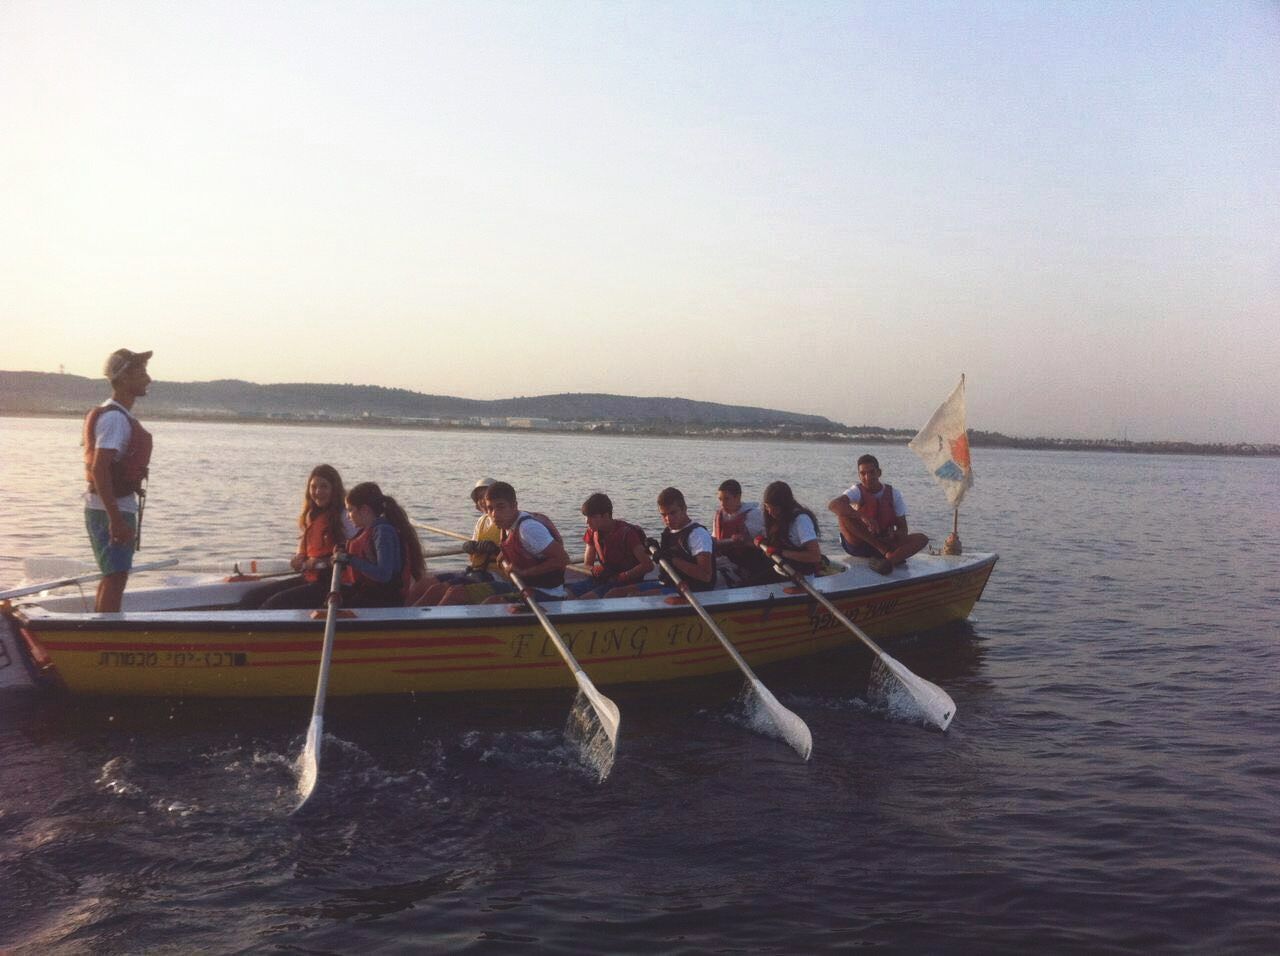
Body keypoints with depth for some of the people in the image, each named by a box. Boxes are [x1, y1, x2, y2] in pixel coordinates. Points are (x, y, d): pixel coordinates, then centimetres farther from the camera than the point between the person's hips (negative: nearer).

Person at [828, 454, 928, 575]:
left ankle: (887, 561, -45)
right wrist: (863, 517, -41)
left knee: (922, 538, -20)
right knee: (843, 512, -28)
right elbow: (832, 505, -30)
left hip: (885, 542, 2)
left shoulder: (893, 494, -1)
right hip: (858, 544, -2)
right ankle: (886, 552, -30)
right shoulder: (857, 491, -9)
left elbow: (903, 528, -1)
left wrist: (894, 536, -26)